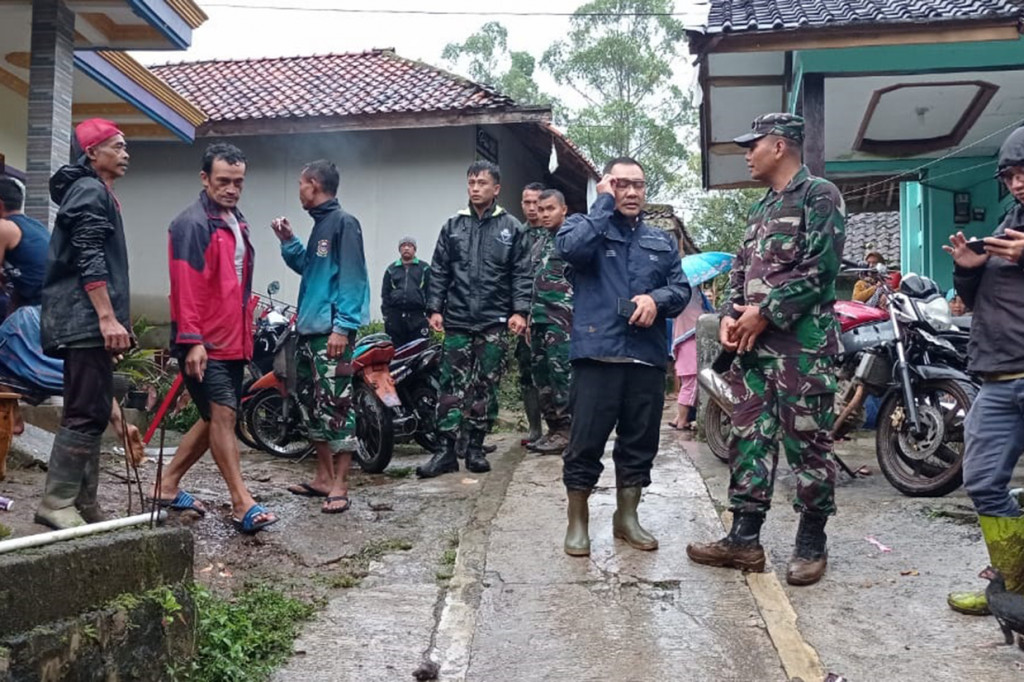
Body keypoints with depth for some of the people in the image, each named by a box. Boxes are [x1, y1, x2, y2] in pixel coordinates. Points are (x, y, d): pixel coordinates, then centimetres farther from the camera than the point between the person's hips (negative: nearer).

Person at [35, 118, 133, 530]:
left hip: (88, 322, 10)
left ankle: (83, 503, 13)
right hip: (86, 321, -10)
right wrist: (108, 318, -23)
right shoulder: (90, 191, -7)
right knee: (86, 413, -11)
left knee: (93, 413, 9)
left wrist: (111, 320, 24)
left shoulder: (99, 193, 25)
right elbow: (89, 261, -18)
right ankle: (55, 503, -7)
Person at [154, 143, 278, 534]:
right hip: (204, 343, -9)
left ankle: (167, 486, 25)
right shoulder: (191, 224, -11)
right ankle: (243, 504, -5)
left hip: (233, 341, 9)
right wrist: (193, 340, -23)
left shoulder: (237, 223, 16)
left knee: (215, 418, 13)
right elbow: (185, 288, -18)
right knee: (222, 415, -9)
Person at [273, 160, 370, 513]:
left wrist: (343, 326, -22)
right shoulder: (320, 224, 18)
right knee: (314, 405, 14)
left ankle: (339, 487, -2)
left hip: (332, 331, -10)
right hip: (310, 329, 10)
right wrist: (288, 241, 16)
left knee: (336, 406, -8)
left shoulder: (344, 223, -10)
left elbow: (352, 278, -17)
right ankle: (323, 478, 23)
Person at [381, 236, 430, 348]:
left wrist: (429, 314, -5)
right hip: (395, 318, 2)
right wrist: (386, 314, 4)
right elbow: (385, 294, 14)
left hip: (418, 318, -2)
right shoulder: (391, 269, 16)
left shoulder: (424, 268, 8)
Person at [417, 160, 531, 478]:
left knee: (485, 387, 5)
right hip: (457, 321, 1)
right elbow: (439, 271, 9)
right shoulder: (453, 226, 10)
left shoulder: (511, 228, 5)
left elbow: (521, 274, 2)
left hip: (494, 323, -1)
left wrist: (519, 311, -8)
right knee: (451, 386, -1)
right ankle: (447, 450, 3)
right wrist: (434, 308, 1)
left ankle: (475, 448, 15)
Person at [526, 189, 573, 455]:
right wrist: (529, 314, 21)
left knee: (561, 373, -9)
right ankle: (553, 427, 17)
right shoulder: (540, 241, 21)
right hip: (539, 318, 8)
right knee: (541, 375, 9)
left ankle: (565, 430, -3)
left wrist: (576, 314, -15)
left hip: (562, 318, -8)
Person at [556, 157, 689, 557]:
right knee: (586, 442, -1)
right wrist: (605, 203, -9)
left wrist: (656, 298, -11)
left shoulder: (662, 241, 20)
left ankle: (627, 518, 27)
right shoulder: (584, 225, 6)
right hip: (597, 352, -4)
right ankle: (577, 522, 14)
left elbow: (681, 289, 11)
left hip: (648, 356, 5)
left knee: (640, 442, 11)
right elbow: (572, 248, -18)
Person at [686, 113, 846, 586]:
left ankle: (812, 543, 12)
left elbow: (821, 267, -14)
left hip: (803, 343, -8)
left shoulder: (820, 195, -3)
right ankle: (744, 539, 14)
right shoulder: (762, 207, 22)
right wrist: (731, 315, 3)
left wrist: (765, 313, -13)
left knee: (807, 444, 0)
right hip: (756, 344, 8)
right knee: (749, 440, 7)